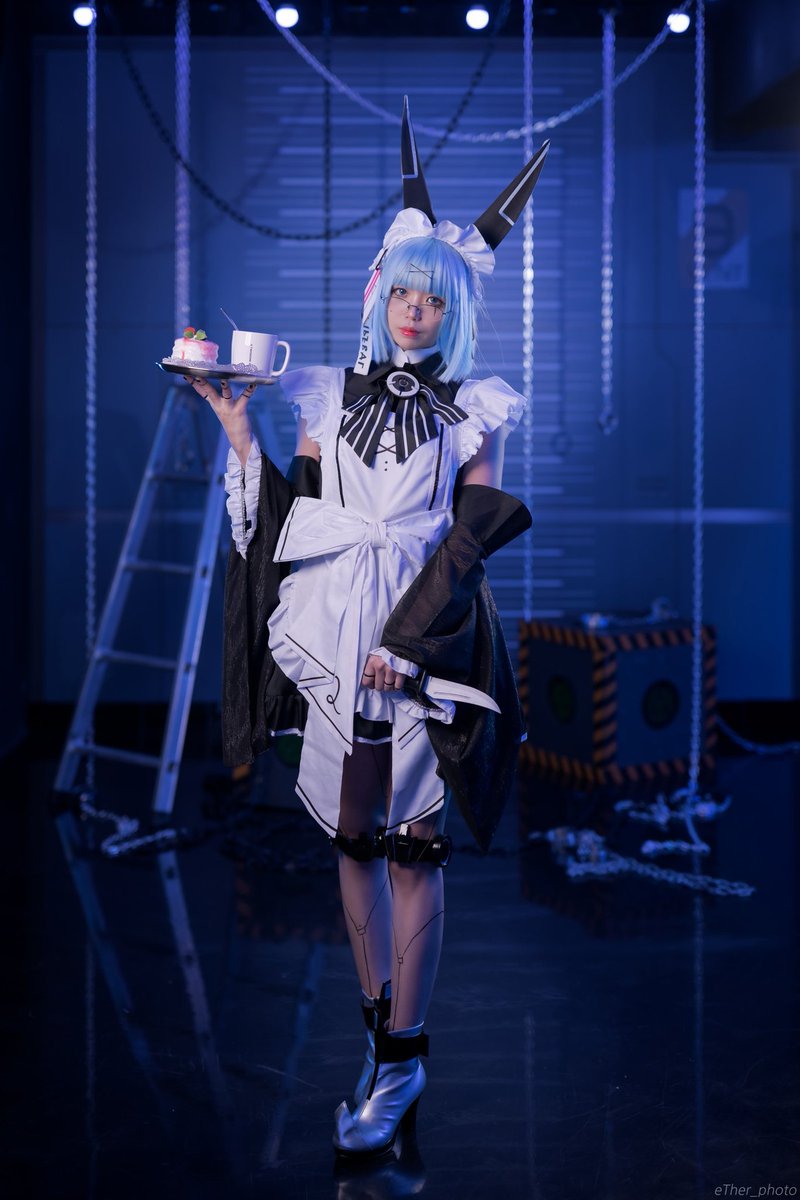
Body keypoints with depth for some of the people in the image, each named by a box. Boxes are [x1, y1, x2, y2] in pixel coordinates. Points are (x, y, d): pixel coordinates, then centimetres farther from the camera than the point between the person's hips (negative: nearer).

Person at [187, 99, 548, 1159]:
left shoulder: (474, 413, 4)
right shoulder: (332, 397, 12)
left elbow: (472, 538, -4)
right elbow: (288, 519, 8)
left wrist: (407, 640, -14)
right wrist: (237, 427, 1)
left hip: (426, 644, -3)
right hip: (331, 637, 3)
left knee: (409, 843, -2)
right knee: (352, 839, 7)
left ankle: (403, 1060, 8)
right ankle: (382, 1040, 20)